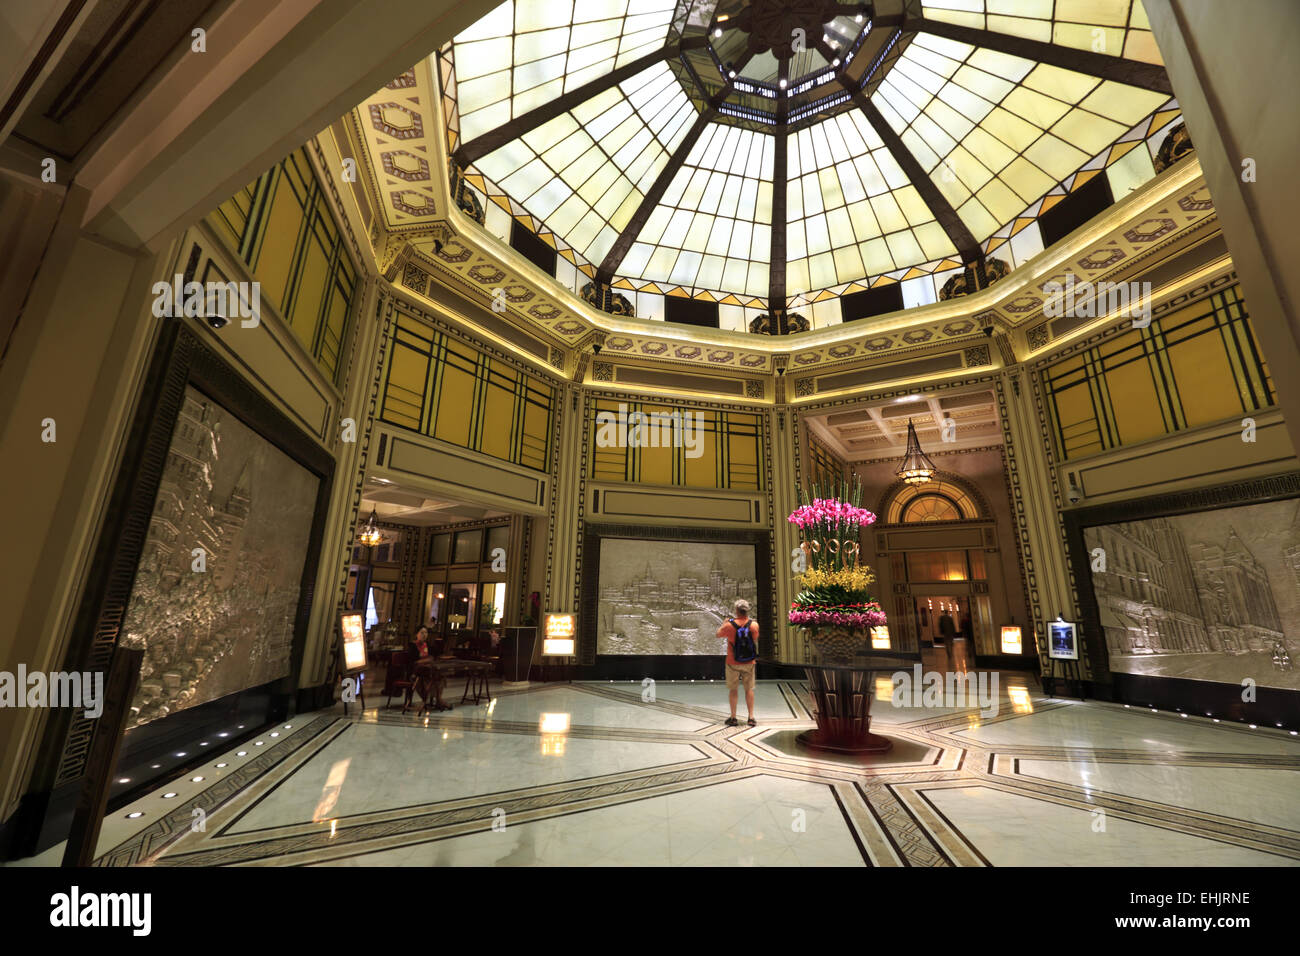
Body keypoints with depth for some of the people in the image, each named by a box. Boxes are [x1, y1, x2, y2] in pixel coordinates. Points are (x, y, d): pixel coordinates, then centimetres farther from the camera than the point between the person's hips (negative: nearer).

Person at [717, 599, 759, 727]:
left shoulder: (730, 625, -18)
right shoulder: (754, 625, -11)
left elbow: (718, 634, 1)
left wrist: (725, 622, 16)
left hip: (733, 663, -2)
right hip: (749, 663, 2)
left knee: (732, 689, 11)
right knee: (749, 689, 13)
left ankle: (733, 718, 14)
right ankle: (751, 717, 13)